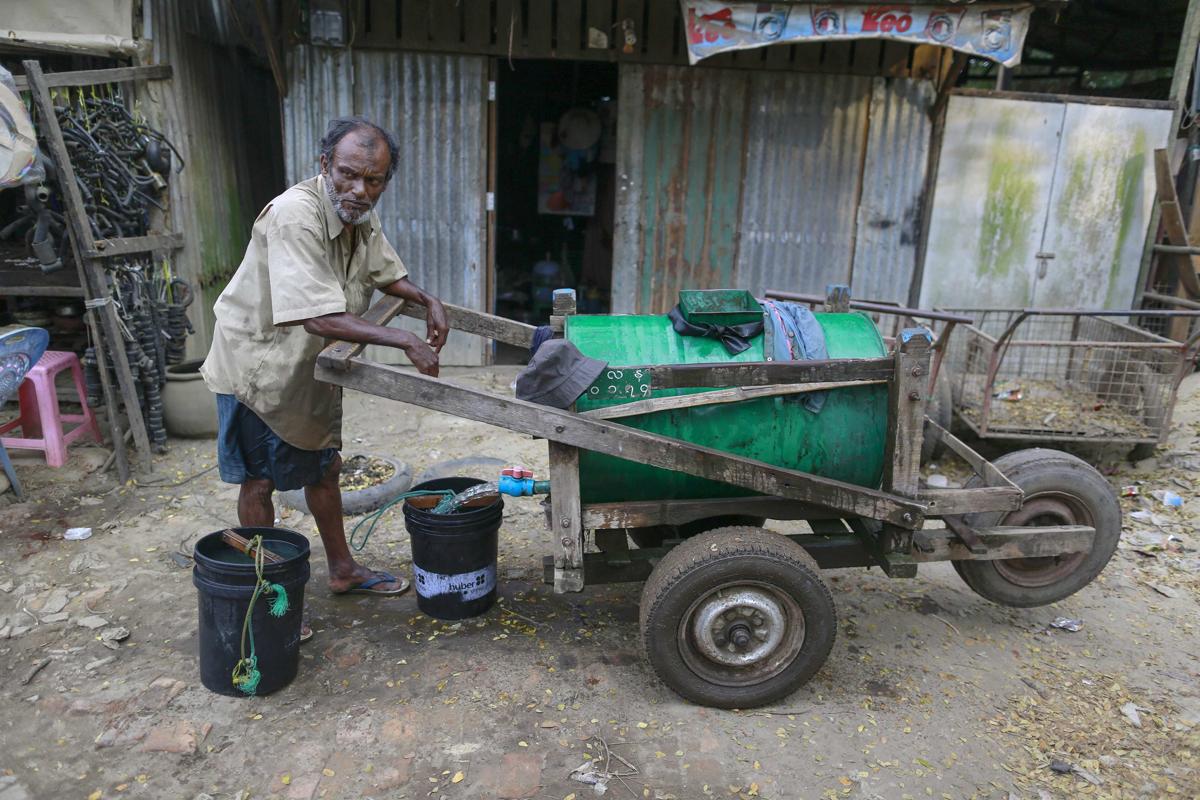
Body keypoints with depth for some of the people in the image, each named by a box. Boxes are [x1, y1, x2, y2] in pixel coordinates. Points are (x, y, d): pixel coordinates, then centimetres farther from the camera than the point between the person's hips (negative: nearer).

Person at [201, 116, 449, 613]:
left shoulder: (360, 216, -4)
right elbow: (321, 317, -39)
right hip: (257, 365, -8)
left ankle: (342, 570, 35)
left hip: (312, 367, 8)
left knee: (323, 468, 18)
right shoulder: (294, 216, -31)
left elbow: (385, 272, 14)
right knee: (259, 481, 5)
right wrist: (406, 342, -39)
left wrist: (429, 301, -4)